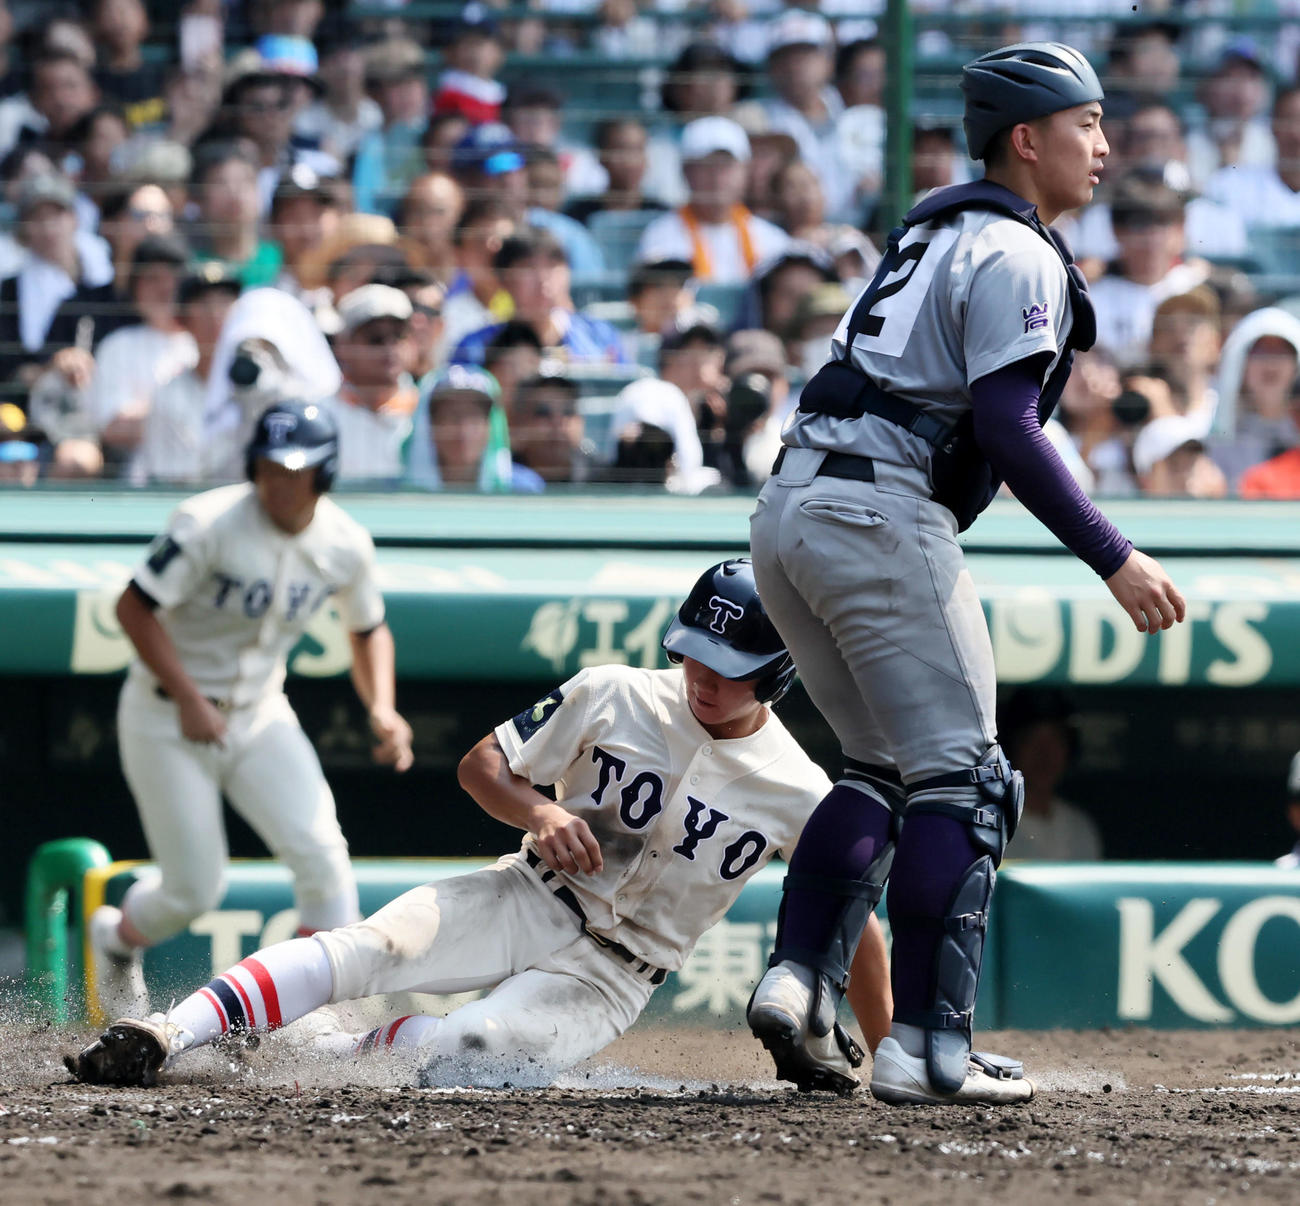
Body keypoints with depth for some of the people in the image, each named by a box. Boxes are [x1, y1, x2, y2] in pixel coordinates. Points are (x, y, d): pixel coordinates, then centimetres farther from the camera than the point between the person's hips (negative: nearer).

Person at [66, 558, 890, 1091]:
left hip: (614, 975, -1)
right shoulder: (613, 698, -4)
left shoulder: (800, 797, -7)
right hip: (532, 900, 1)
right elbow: (482, 765, 4)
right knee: (372, 948, -29)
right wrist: (538, 809, -17)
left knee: (472, 1054, -33)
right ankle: (165, 1038, -35)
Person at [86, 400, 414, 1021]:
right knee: (194, 889, -2)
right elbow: (135, 607, -19)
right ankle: (117, 935, 33)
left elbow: (368, 629, 11)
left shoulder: (346, 545, -6)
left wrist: (382, 708, -5)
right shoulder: (209, 524, -22)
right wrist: (189, 699, -25)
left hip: (260, 715, 4)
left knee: (322, 853, -14)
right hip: (167, 720, -4)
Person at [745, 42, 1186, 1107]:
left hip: (786, 507, 9)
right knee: (961, 779, -6)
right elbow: (1005, 427, -17)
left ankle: (799, 981, 4)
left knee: (883, 767, 18)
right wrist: (1113, 559, -17)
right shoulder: (1015, 253, -7)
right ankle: (926, 1047, -11)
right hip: (882, 513, -9)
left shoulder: (933, 233, 22)